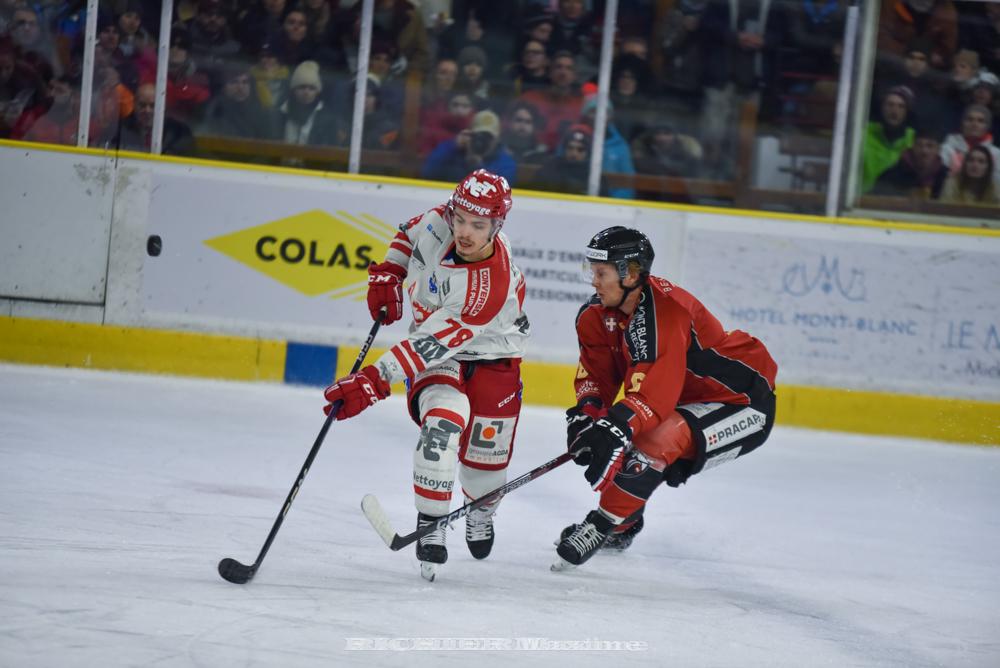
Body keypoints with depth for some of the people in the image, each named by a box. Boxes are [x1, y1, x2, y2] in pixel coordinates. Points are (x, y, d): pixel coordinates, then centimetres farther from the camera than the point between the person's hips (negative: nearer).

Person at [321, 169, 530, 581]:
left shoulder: (491, 285, -36)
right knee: (443, 421, -25)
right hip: (438, 352, 3)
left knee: (485, 454, 1)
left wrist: (374, 380, -44)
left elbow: (432, 344, -40)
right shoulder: (439, 223, -20)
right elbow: (410, 234, 8)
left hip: (491, 357, -3)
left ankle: (481, 514, 38)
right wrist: (387, 275, -3)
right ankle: (430, 530, -18)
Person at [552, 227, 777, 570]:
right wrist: (586, 413, -20)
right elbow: (597, 374, -1)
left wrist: (617, 426, -50)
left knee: (655, 441, -28)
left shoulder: (666, 310, -32)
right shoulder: (599, 314, -4)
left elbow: (654, 389, -39)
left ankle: (603, 526, -17)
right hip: (688, 398, 10)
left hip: (744, 403, -10)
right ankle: (623, 528, 25)